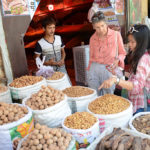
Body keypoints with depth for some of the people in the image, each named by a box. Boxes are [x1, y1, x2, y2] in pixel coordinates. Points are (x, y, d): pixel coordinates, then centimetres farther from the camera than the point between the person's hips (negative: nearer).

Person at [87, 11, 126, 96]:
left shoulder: (116, 35, 1)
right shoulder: (93, 38, 9)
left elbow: (122, 53, 6)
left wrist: (117, 60, -14)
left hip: (109, 69, -2)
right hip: (94, 68, 2)